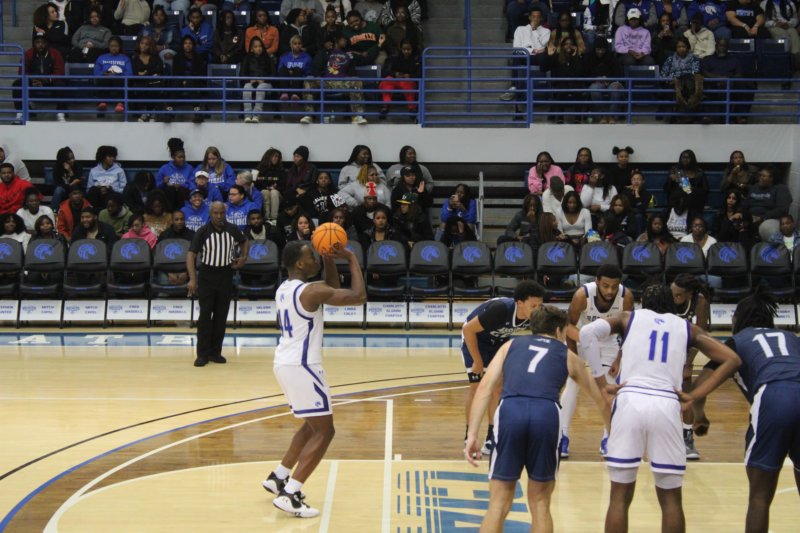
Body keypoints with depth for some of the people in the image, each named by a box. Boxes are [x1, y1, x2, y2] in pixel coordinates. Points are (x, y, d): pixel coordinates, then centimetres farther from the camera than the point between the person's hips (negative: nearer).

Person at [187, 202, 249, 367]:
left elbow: (245, 242, 18)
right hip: (206, 276, -3)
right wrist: (192, 278, -24)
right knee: (205, 315, -5)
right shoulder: (203, 232, -12)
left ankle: (215, 352, 14)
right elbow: (191, 254, -14)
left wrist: (243, 257, 0)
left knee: (221, 316, 5)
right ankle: (203, 354, -1)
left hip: (226, 276, 3)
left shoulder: (232, 229, -2)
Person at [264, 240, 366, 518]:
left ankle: (278, 477, 29)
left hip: (285, 363, 10)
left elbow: (334, 290, 23)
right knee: (324, 431, -4)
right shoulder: (311, 291, -17)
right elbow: (358, 297, -18)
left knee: (313, 424, 25)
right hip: (301, 367, -10)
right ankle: (289, 494, -11)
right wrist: (352, 260, -8)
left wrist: (329, 260, 11)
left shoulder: (284, 288, 12)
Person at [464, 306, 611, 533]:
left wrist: (472, 434, 9)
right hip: (547, 414, 0)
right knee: (540, 504, 17)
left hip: (510, 411, 0)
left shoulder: (511, 345, 29)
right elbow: (598, 398, 44)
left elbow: (485, 388, 14)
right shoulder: (568, 356, 30)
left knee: (498, 505, 9)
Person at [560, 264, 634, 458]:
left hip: (608, 339, 2)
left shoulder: (626, 297, -29)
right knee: (572, 384, -8)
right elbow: (569, 326, -19)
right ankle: (563, 436, 1)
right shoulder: (582, 295, -34)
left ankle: (608, 439, 8)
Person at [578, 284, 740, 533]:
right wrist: (694, 396, 12)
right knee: (670, 498, 11)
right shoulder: (686, 327, 24)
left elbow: (588, 332, 2)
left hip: (630, 400, 0)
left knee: (620, 495, 7)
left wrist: (598, 377, 6)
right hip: (667, 405, 1)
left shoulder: (629, 317, 21)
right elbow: (732, 360, 16)